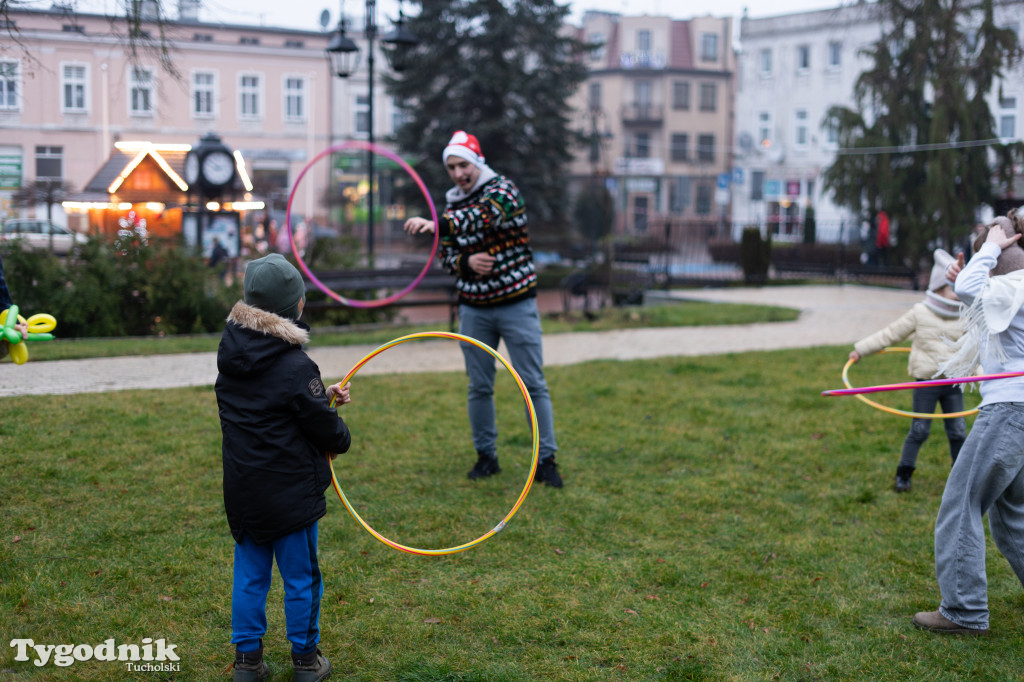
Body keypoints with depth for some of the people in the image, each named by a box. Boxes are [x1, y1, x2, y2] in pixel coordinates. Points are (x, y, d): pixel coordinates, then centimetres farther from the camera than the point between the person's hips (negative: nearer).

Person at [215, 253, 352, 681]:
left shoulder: (231, 354, -1)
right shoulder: (296, 368, -22)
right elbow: (326, 430, -13)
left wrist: (322, 395, 13)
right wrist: (342, 438, 10)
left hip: (242, 492, 6)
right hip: (290, 492, -6)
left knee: (249, 575, 17)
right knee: (301, 577, 11)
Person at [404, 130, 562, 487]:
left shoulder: (503, 189, -8)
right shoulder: (452, 206, 9)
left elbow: (487, 215, -30)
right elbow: (446, 257, 10)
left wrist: (438, 224, -46)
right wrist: (468, 262, -15)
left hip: (516, 303, -4)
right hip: (474, 308, 5)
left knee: (533, 384, -3)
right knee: (479, 387, 7)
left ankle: (546, 459, 4)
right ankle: (486, 455, 19)